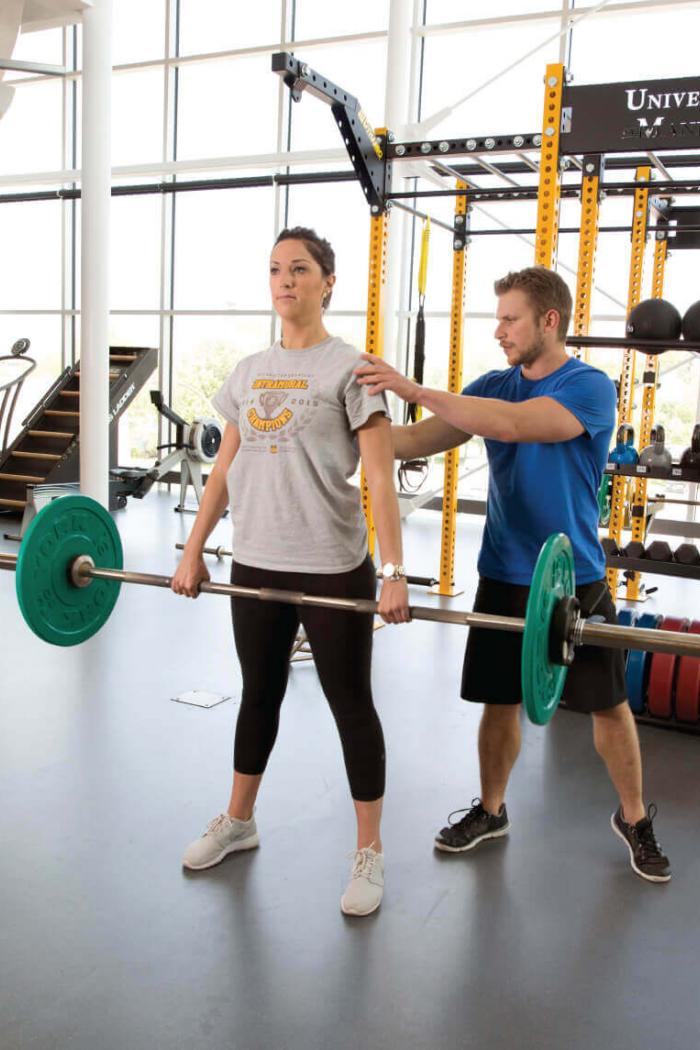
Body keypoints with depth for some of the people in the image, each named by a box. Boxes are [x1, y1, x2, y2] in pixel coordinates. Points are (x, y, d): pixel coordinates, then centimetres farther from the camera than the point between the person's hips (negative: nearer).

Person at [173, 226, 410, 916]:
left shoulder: (350, 368, -6)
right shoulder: (248, 372, 10)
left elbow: (379, 478, -12)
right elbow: (225, 469, 13)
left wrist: (393, 571, -20)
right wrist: (193, 552, 9)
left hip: (332, 569, -5)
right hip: (255, 565, 5)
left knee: (350, 703, 6)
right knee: (259, 693, 19)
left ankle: (370, 853, 22)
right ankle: (237, 821, 39)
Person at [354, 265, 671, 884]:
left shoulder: (590, 387, -13)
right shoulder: (495, 385, 4)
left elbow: (512, 424, -30)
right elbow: (421, 441, -4)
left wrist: (415, 388, -33)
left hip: (575, 581, -4)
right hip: (504, 578, 4)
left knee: (608, 705, 8)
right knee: (500, 701, 12)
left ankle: (634, 819, 30)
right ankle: (491, 811, 32)